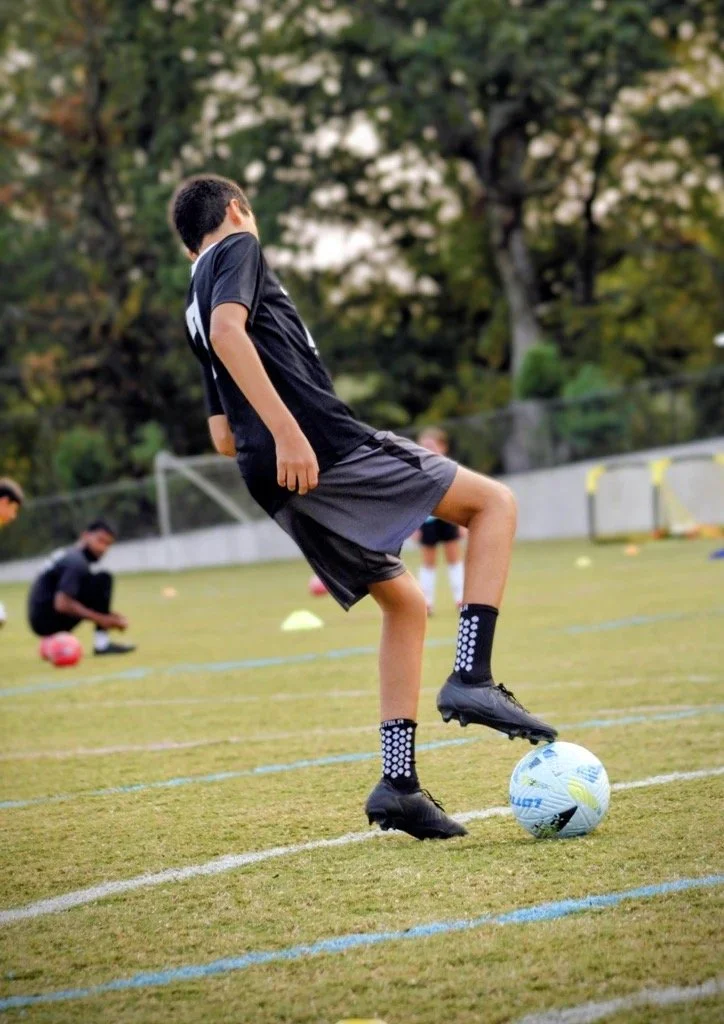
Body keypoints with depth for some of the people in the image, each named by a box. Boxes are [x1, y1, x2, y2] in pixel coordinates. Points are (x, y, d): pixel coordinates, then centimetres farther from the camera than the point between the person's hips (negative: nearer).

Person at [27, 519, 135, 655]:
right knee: (103, 580, -12)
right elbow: (62, 604, -25)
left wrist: (109, 617, 11)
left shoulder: (68, 554, 17)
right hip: (49, 620, -10)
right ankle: (102, 642, -15)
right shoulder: (76, 561, -14)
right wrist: (101, 619, -21)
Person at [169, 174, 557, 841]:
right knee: (494, 502, 0)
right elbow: (228, 329, -18)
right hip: (328, 448, -8)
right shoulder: (239, 247, 5)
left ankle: (398, 783, 7)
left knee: (406, 604, 17)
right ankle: (472, 679, -14)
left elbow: (223, 438, 26)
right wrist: (287, 430, -24)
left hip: (280, 486, 8)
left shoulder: (196, 304, 28)